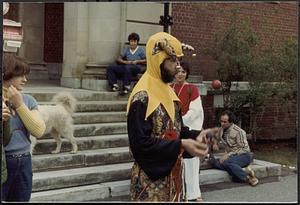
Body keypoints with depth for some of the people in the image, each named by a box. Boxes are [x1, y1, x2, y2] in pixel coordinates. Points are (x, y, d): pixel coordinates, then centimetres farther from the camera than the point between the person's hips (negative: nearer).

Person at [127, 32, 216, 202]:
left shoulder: (167, 91, 9)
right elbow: (141, 143, -24)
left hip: (172, 173, 8)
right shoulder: (142, 97, -20)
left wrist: (194, 135, -2)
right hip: (152, 178, -8)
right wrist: (181, 145, -26)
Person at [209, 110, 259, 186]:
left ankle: (248, 177, -25)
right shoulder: (222, 129, 7)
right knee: (216, 163, -26)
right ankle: (243, 170, -28)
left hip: (243, 156, -7)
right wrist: (215, 143, 4)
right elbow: (216, 138, 28)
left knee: (226, 162, -38)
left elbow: (243, 149, -16)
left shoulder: (238, 131, -14)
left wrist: (228, 155, -24)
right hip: (231, 156, 7)